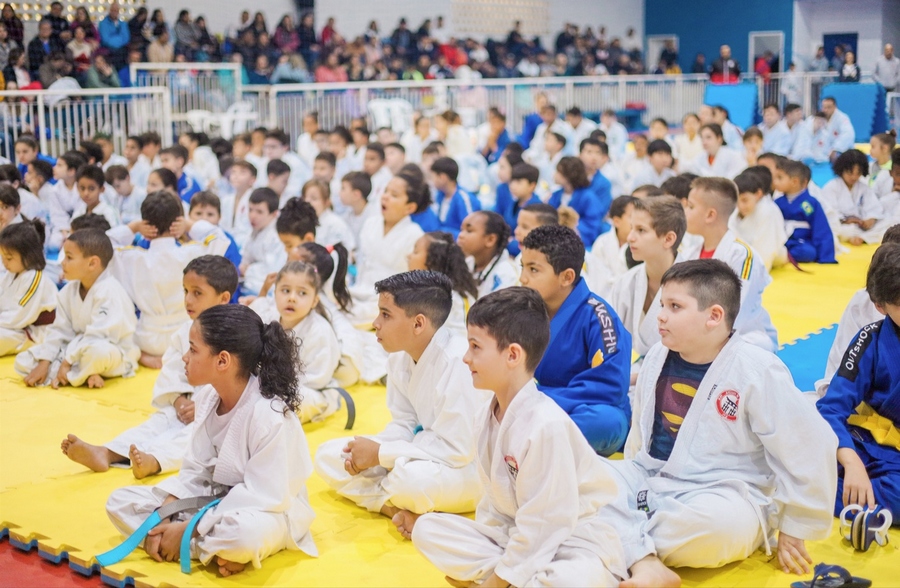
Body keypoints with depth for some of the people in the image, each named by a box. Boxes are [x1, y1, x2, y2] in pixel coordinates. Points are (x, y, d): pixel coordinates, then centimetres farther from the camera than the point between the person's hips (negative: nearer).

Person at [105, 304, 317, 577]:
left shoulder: (269, 416, -27)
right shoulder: (210, 398, -3)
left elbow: (263, 497, -26)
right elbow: (195, 470, 2)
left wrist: (187, 529, -24)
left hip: (265, 513, -8)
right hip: (218, 502, 8)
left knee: (245, 532, -43)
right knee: (120, 501, 0)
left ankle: (189, 542, -9)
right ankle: (218, 551, -12)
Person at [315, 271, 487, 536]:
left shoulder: (458, 363, -28)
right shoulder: (400, 358, -2)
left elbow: (457, 449, -28)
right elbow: (404, 424, 7)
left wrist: (379, 453, -22)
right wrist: (368, 450, -14)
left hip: (471, 465, -9)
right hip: (423, 452, 9)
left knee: (412, 477, -40)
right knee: (328, 455, -1)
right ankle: (399, 510, -16)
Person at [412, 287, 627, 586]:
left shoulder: (547, 425, -26)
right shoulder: (485, 416, -1)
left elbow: (543, 524, -23)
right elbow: (495, 503, 7)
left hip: (571, 541, -7)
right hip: (514, 535, 7)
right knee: (427, 528, -4)